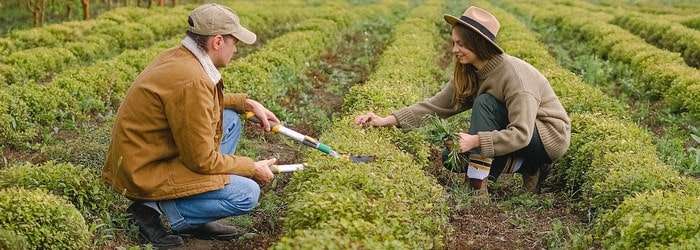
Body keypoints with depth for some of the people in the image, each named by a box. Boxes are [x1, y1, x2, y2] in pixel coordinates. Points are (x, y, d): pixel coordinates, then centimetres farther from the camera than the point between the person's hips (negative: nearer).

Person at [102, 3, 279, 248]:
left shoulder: (177, 56, 2)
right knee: (247, 194, -15)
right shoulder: (191, 81, -27)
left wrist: (247, 103, 15)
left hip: (144, 156, 10)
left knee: (230, 119, 13)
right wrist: (253, 168, -7)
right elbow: (202, 161, -20)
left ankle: (197, 221, 11)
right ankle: (155, 207, -5)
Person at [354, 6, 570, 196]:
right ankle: (527, 166, 1)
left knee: (484, 103, -27)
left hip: (550, 137, -8)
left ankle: (478, 187, -26)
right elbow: (435, 105, -9)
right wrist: (387, 121, -19)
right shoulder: (468, 74, -5)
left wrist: (475, 140, -43)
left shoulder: (513, 75, -29)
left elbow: (521, 134, -33)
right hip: (515, 132, 8)